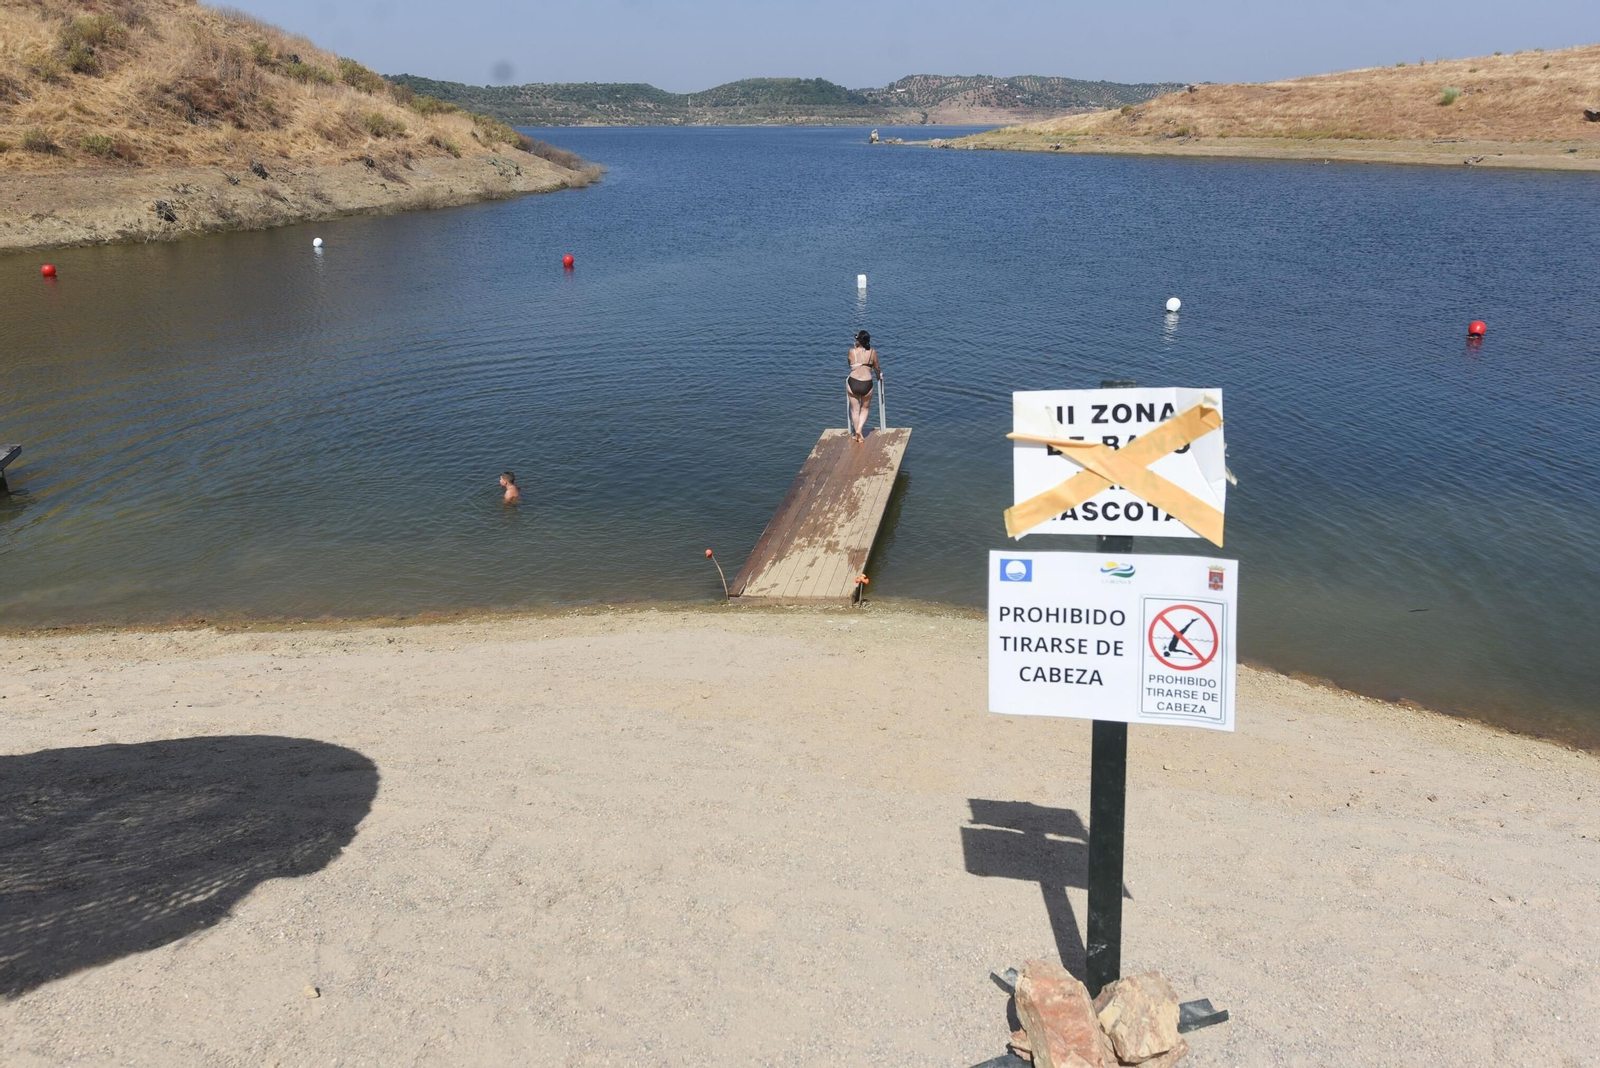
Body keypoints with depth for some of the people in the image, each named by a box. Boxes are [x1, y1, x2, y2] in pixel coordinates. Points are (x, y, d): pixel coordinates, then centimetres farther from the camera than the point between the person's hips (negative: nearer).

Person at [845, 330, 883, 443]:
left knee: (855, 409, 15)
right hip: (867, 384, 0)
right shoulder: (873, 352, -1)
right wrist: (879, 377, 32)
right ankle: (859, 429, 4)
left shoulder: (852, 352, -3)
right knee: (865, 408, 21)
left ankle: (856, 433, 19)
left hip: (853, 382, 0)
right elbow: (876, 368, 13)